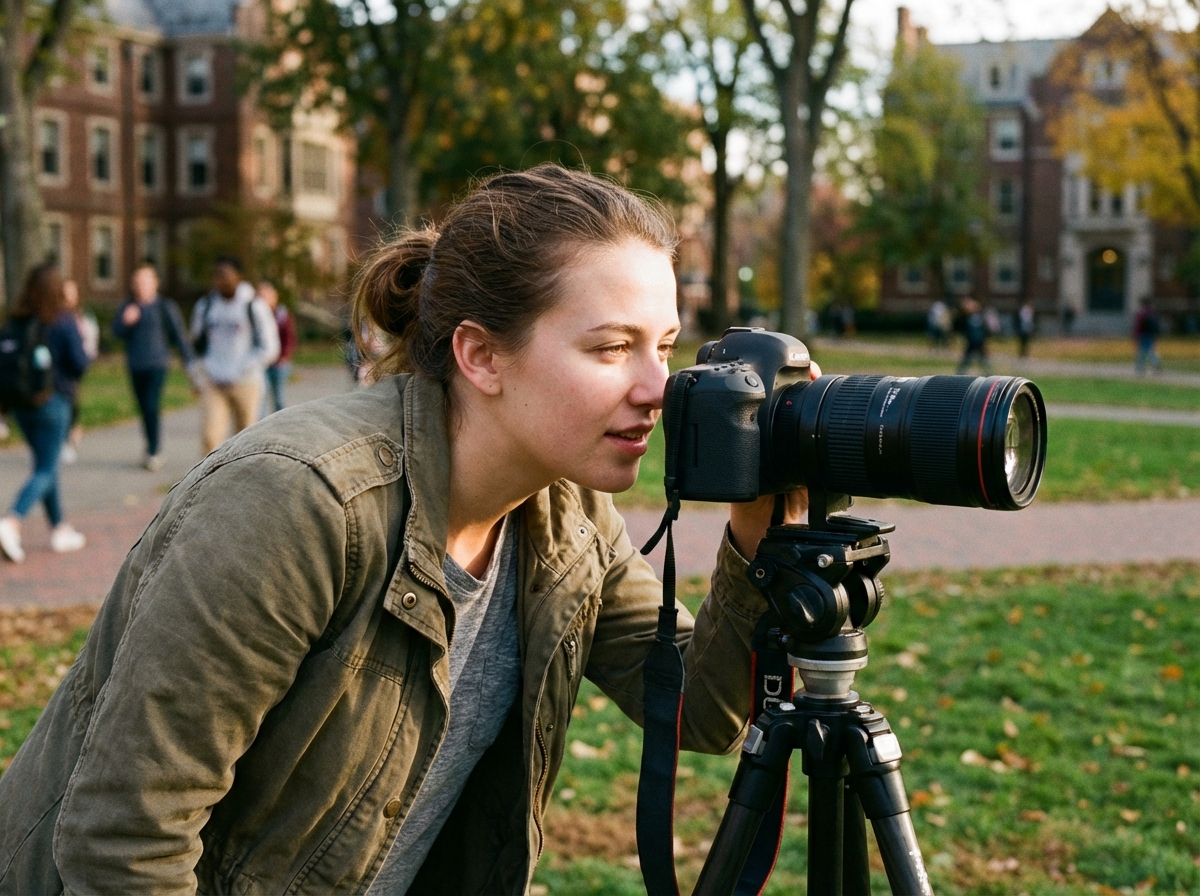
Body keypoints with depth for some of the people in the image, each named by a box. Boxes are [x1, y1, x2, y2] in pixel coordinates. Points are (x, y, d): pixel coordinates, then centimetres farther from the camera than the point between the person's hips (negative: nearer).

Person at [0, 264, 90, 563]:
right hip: (53, 403, -5)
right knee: (45, 469, -1)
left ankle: (60, 530, 24)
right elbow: (79, 363, -14)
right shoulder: (63, 320, -12)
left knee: (46, 465, 17)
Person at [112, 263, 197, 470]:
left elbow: (179, 335, 2)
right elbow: (117, 332, 6)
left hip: (157, 365, -4)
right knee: (144, 409, 9)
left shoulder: (165, 307, -1)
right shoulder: (129, 307, 9)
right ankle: (153, 450, 20)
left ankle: (154, 452, -8)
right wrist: (125, 322, -15)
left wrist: (189, 360, 1)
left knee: (152, 407, -14)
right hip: (136, 366, 4)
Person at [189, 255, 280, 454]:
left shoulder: (254, 306, -2)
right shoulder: (204, 305, 10)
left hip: (245, 384, -2)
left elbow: (269, 347, -1)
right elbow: (198, 343, 21)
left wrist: (242, 370, -10)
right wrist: (199, 373, 9)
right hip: (213, 385, 2)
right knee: (210, 437, -14)